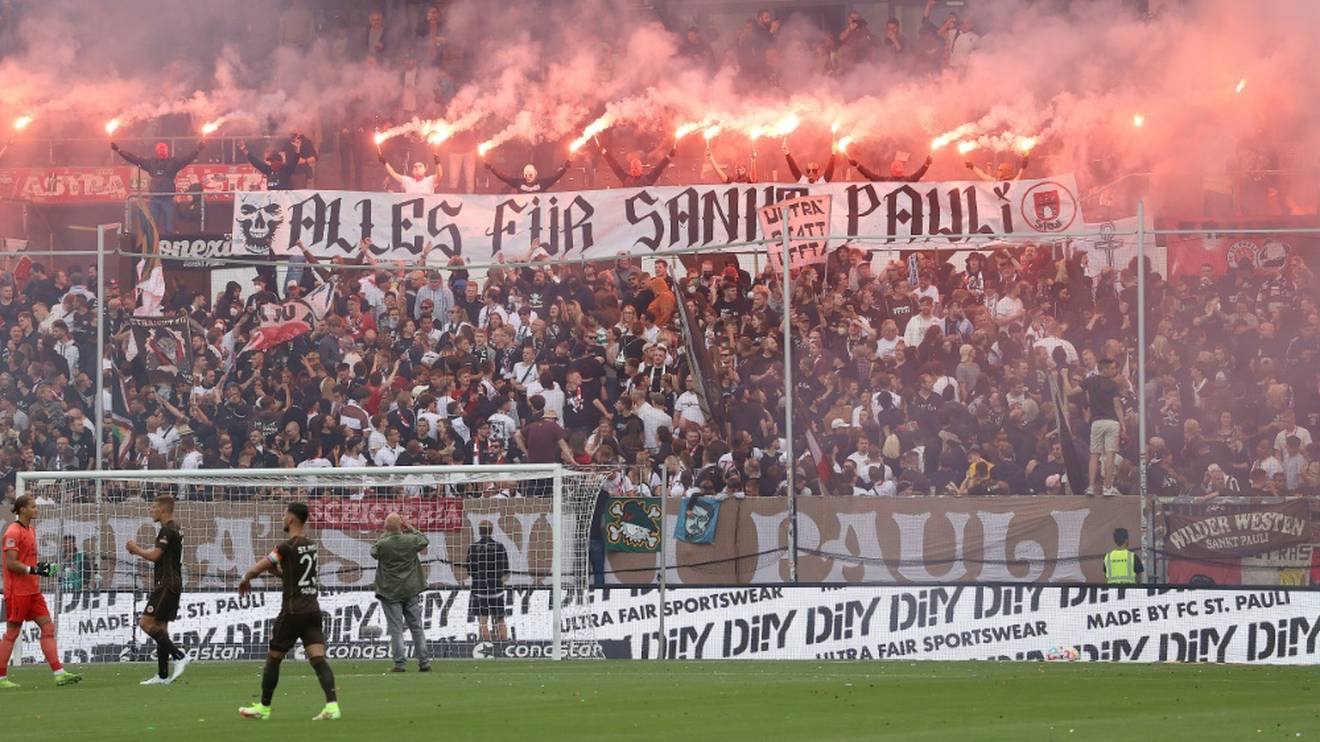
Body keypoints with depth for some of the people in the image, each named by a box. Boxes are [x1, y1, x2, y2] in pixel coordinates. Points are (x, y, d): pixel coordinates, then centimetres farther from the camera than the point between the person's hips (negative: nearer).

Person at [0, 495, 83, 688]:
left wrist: (41, 568, 7)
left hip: (33, 591, 9)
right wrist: (34, 570, -25)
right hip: (18, 591, -9)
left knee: (48, 627, 2)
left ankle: (59, 673, -1)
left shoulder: (31, 530, 16)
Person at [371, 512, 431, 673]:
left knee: (396, 629, 1)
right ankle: (424, 662, 11)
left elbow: (373, 552, 8)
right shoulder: (411, 541, -8)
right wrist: (410, 528, 17)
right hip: (411, 591, 3)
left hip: (390, 593, -3)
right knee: (416, 627, 10)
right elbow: (425, 540, 14)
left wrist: (386, 534, 12)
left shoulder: (383, 544, -15)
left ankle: (399, 663, -3)